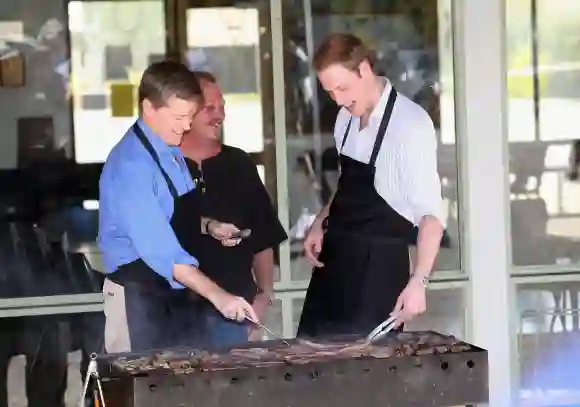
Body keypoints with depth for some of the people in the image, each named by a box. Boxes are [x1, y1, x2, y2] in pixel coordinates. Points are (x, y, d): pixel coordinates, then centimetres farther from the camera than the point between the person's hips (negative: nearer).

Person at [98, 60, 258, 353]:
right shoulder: (130, 166, -22)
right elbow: (160, 250, -28)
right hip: (140, 298, -8)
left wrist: (208, 226, 3)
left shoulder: (170, 150, 6)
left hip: (180, 293, 9)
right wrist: (216, 294, -31)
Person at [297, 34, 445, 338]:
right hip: (334, 258, 7)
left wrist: (418, 281, -30)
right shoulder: (347, 118, 6)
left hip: (379, 264, -7)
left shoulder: (410, 124, -17)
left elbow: (430, 212, -21)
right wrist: (321, 224, 4)